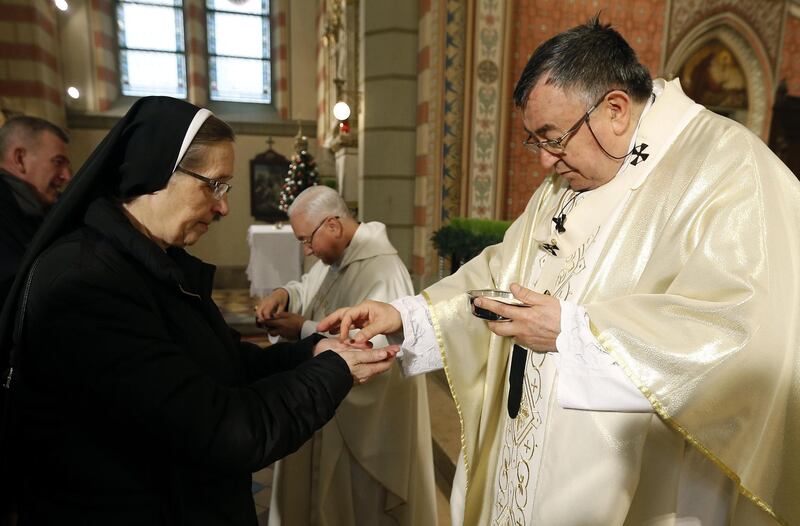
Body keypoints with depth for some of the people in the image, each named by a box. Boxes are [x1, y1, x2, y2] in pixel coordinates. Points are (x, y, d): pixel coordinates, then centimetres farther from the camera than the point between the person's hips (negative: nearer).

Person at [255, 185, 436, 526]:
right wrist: (284, 295, -6)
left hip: (368, 418, -9)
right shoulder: (336, 256, 5)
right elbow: (310, 289, 18)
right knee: (329, 494, 25)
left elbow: (372, 350, -35)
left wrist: (303, 330, -27)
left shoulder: (382, 271, -28)